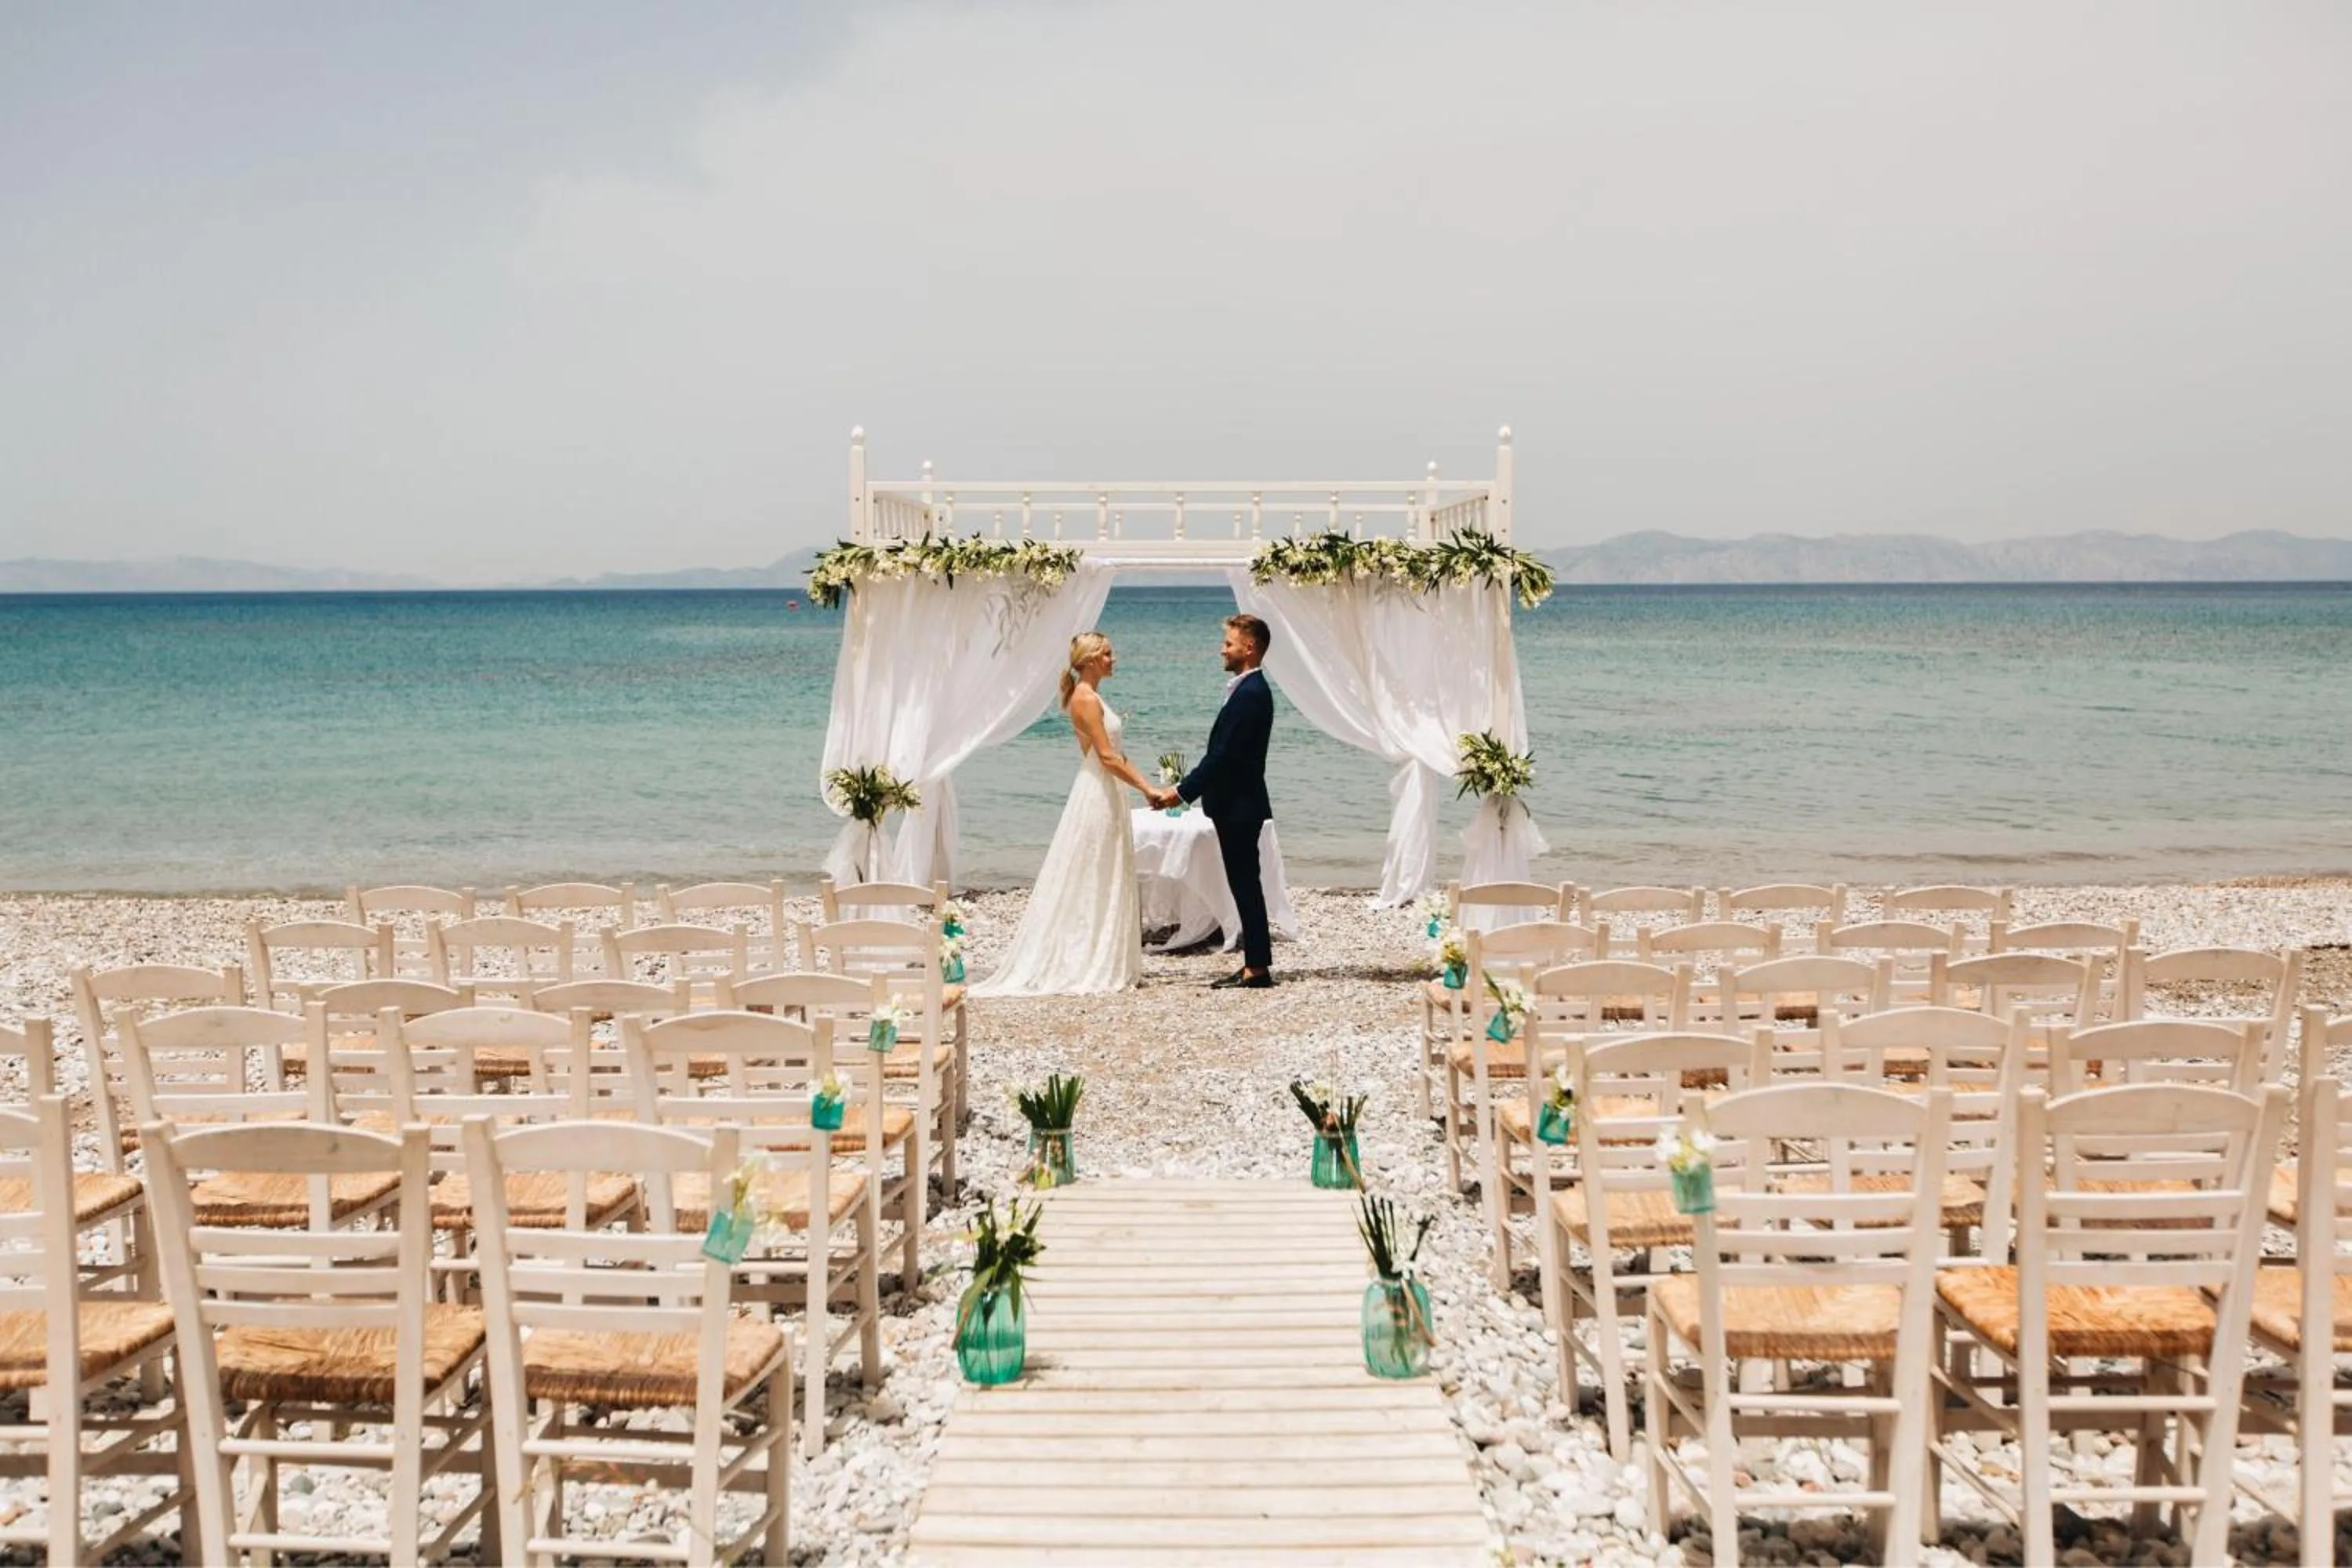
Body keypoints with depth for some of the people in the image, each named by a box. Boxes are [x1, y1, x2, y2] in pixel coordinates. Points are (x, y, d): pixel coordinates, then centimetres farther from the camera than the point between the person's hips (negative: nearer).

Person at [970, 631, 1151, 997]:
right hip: (1096, 798, -10)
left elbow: (1115, 754, 16)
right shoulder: (1086, 698, -15)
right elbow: (1107, 756, -20)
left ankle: (1105, 965, 17)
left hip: (1105, 798, 10)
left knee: (1105, 886, 12)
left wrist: (1146, 786, 10)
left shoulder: (1092, 697, 15)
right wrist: (1146, 788, -18)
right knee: (1090, 885, -4)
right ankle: (1087, 967, 3)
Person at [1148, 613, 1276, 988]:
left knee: (1245, 884, -4)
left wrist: (1182, 792, -18)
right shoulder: (1250, 689, 14)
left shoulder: (1251, 693, -18)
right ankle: (1255, 964, 18)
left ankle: (1258, 966, 2)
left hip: (1239, 807, -10)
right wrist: (1186, 789, 14)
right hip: (1237, 805, 10)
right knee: (1244, 884, 12)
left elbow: (1223, 755, -22)